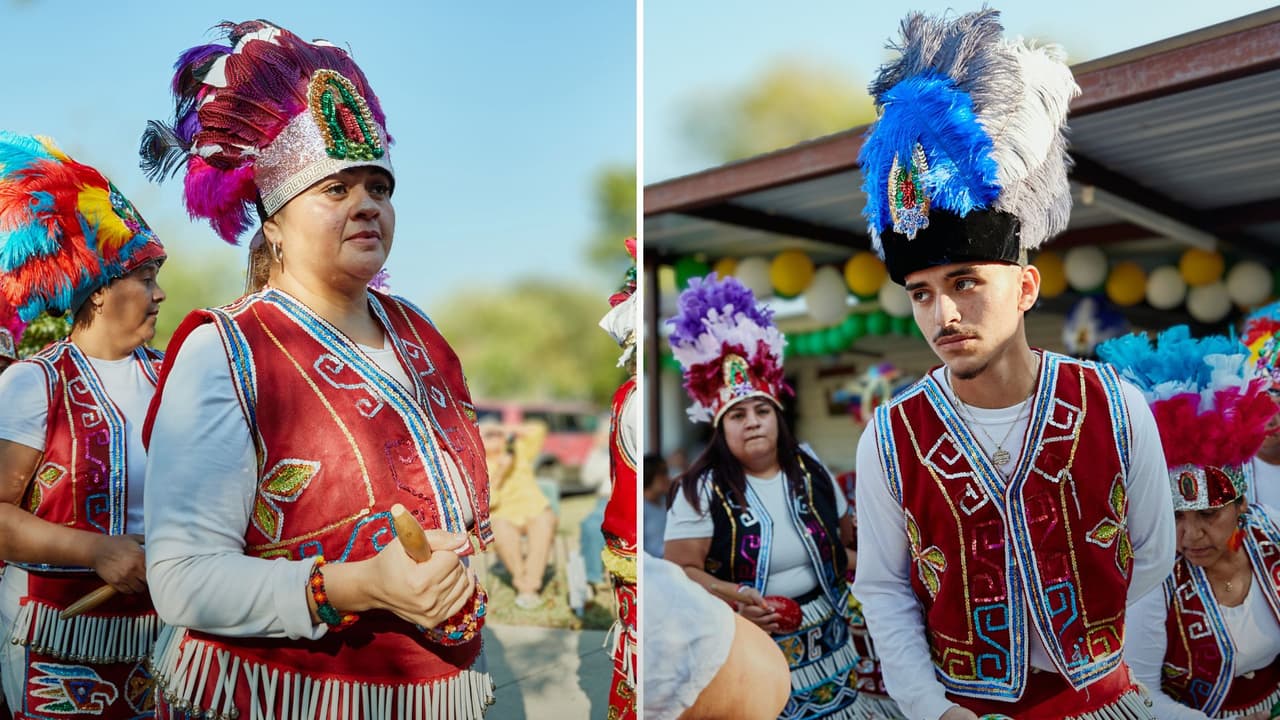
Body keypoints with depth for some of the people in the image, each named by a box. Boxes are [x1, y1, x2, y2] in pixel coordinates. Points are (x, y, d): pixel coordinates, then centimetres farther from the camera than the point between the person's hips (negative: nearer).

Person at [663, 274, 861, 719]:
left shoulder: (809, 469, 2)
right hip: (750, 649, -4)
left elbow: (844, 535, 15)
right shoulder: (702, 490, -12)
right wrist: (735, 597, -27)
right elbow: (679, 570, -14)